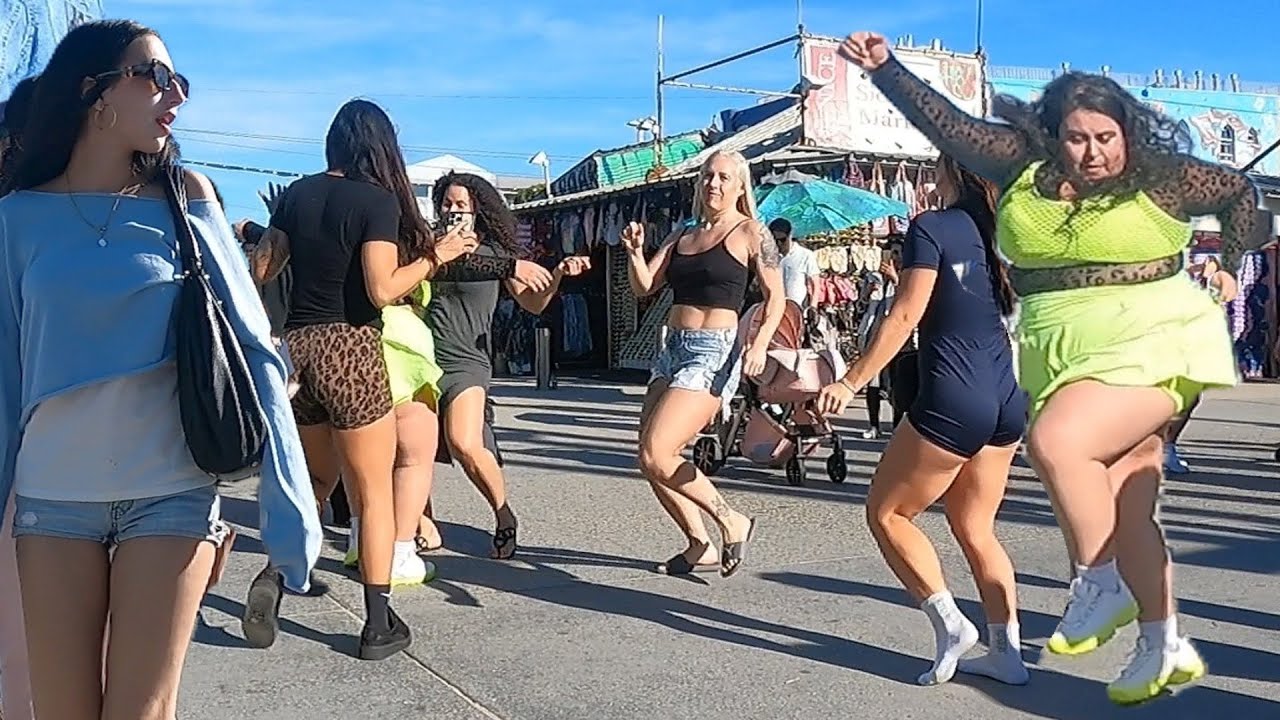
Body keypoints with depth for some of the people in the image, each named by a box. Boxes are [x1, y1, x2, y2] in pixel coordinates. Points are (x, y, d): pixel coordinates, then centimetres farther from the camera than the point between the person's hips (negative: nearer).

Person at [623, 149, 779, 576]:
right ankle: (700, 547, 18)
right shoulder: (682, 235, 15)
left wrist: (760, 342, -19)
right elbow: (644, 286, 10)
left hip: (715, 353, -7)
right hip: (673, 349, 8)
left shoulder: (750, 233, -2)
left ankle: (732, 523, 0)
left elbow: (775, 298, -4)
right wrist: (635, 251, -8)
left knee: (655, 456, -17)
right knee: (652, 462, 4)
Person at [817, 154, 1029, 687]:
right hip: (1007, 401, 7)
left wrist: (851, 382, -10)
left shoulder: (932, 228, -7)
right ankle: (1007, 651, 15)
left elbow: (905, 316, -13)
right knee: (975, 528, 16)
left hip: (953, 400, -7)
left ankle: (949, 623, 0)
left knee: (885, 512, 8)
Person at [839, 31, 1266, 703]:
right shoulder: (1025, 166, 3)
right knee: (1120, 511, 9)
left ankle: (1101, 583, -8)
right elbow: (947, 124, 5)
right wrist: (885, 69, 0)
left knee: (1056, 440, -28)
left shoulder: (1158, 178, -3)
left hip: (1148, 344, -5)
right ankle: (1165, 647, 23)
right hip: (1066, 354, 5)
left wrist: (1230, 269, 12)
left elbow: (1239, 191, 13)